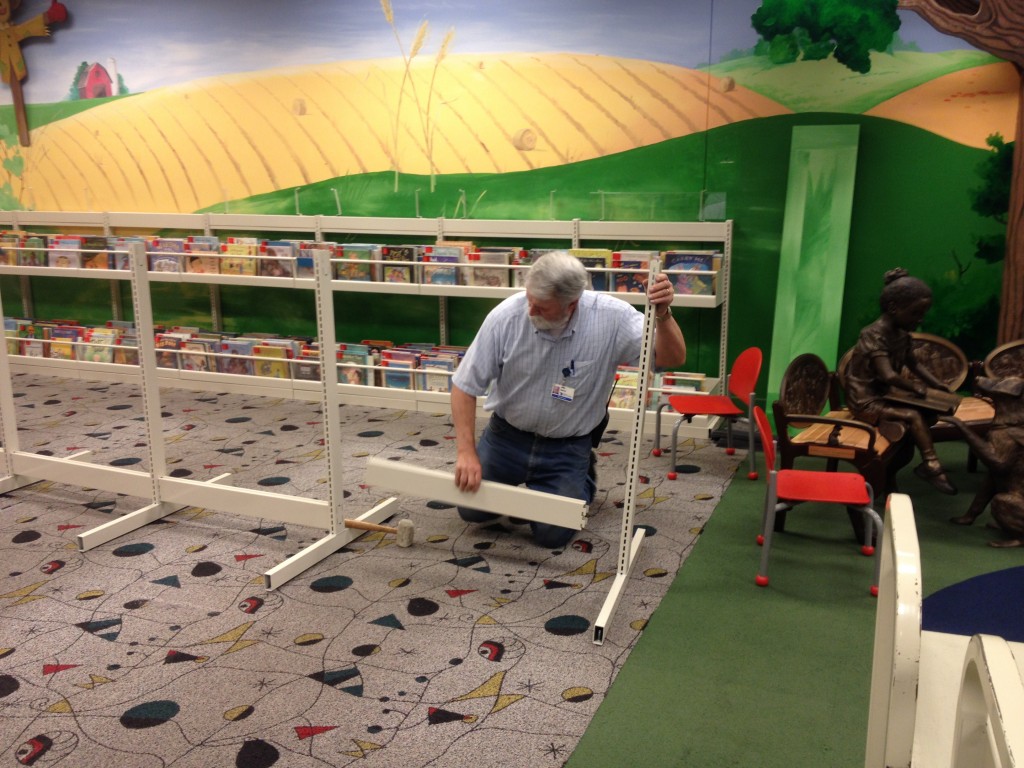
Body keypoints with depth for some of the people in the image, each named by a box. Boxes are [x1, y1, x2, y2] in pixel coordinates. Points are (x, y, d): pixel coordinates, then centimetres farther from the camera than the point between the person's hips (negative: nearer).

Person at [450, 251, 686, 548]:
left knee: (553, 533, -9)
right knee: (472, 510, 3)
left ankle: (582, 480, 24)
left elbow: (672, 358, -24)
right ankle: (523, 479, 33)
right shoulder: (506, 315, -23)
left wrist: (663, 314, -43)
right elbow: (465, 385, -14)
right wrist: (466, 452, -20)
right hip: (506, 435, 2)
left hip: (568, 446, -1)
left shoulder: (611, 317, -24)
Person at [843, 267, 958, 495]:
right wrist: (915, 386, -15)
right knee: (915, 416, -21)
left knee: (930, 415, -6)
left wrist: (938, 385, 4)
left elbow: (914, 365, 18)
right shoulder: (874, 335, -23)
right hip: (865, 401, -9)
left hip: (883, 396, 9)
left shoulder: (902, 335, 6)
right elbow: (889, 376, -30)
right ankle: (931, 464, -12)